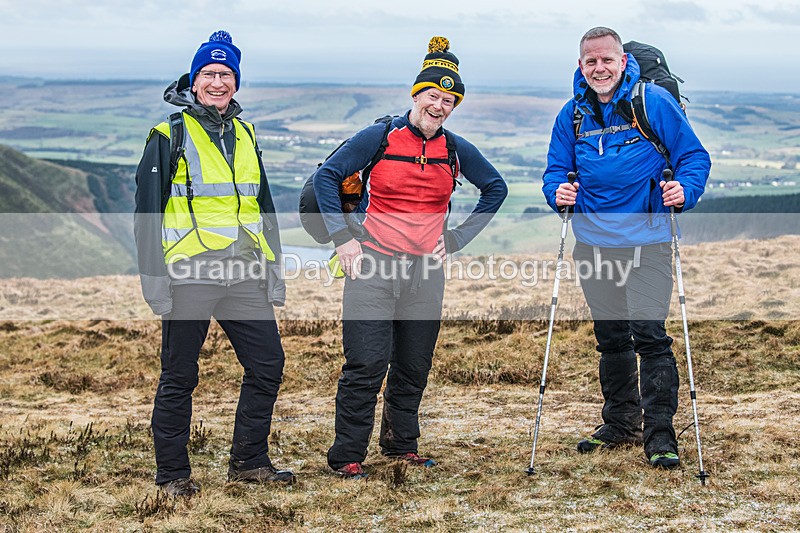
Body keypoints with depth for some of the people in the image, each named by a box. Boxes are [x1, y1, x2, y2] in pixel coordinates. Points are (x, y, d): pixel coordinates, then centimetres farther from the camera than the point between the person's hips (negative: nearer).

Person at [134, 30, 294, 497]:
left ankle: (249, 461, 18)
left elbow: (264, 206, 20)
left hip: (245, 276, 5)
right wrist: (154, 281, -10)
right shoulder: (170, 136, -1)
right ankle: (173, 473, 15)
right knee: (180, 378, 3)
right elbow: (148, 210, -4)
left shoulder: (245, 135, 15)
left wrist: (275, 272, 15)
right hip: (190, 277, -5)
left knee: (268, 364, 4)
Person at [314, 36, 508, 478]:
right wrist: (343, 237, -5)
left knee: (414, 366, 11)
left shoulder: (456, 150, 4)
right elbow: (327, 176, 1)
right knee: (366, 364, -8)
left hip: (426, 269, 4)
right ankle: (347, 455, 1)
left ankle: (401, 445, 29)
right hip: (372, 264, -3)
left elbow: (495, 189, 19)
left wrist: (457, 238, 11)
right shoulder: (379, 138, -5)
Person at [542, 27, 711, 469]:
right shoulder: (572, 114, 6)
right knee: (611, 337, 14)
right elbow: (556, 168, 13)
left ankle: (660, 435, -3)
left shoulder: (654, 101, -5)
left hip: (646, 240, -4)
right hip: (594, 241, 4)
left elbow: (694, 156, -2)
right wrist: (557, 191, -9)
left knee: (649, 334, -11)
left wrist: (684, 189, -21)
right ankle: (620, 423, 28)